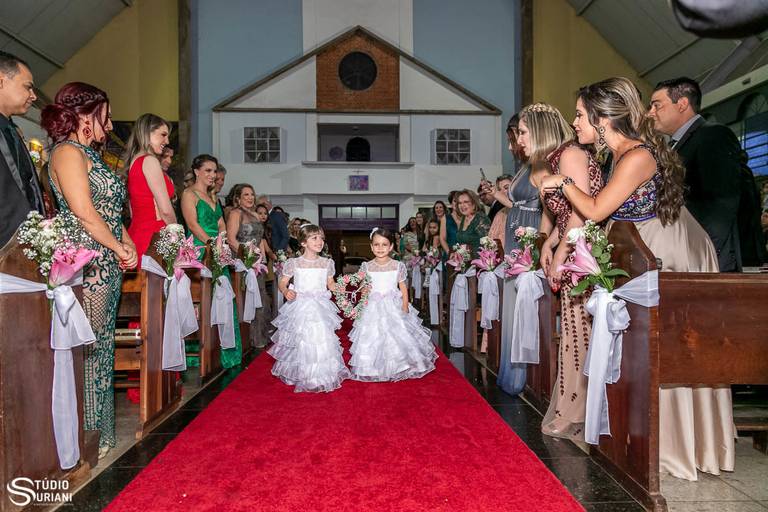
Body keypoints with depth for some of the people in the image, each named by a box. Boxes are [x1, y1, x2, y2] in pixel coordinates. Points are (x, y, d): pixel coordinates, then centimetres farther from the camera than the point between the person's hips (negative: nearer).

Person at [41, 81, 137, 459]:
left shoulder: (87, 154, 20)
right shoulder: (68, 152, -9)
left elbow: (110, 210, 19)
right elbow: (84, 214, -18)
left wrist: (128, 244, 6)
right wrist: (119, 248, -7)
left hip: (107, 265, 10)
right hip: (89, 265, -10)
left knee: (101, 346, 13)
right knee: (88, 349, -2)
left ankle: (98, 431, 24)